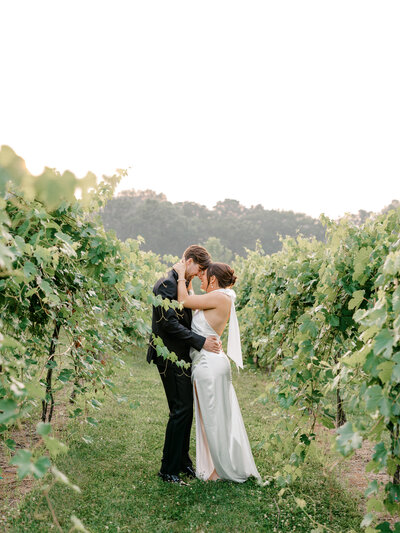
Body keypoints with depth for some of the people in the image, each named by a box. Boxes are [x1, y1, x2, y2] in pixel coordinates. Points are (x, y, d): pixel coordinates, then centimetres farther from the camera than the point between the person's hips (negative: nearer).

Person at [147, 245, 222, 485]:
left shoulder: (182, 284, 15)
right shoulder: (167, 284, -16)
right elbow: (169, 322, -22)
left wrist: (206, 339, 4)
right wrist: (201, 341, -20)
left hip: (181, 356, 10)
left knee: (186, 409, 14)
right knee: (181, 410, -7)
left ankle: (183, 461, 26)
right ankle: (168, 470, 5)